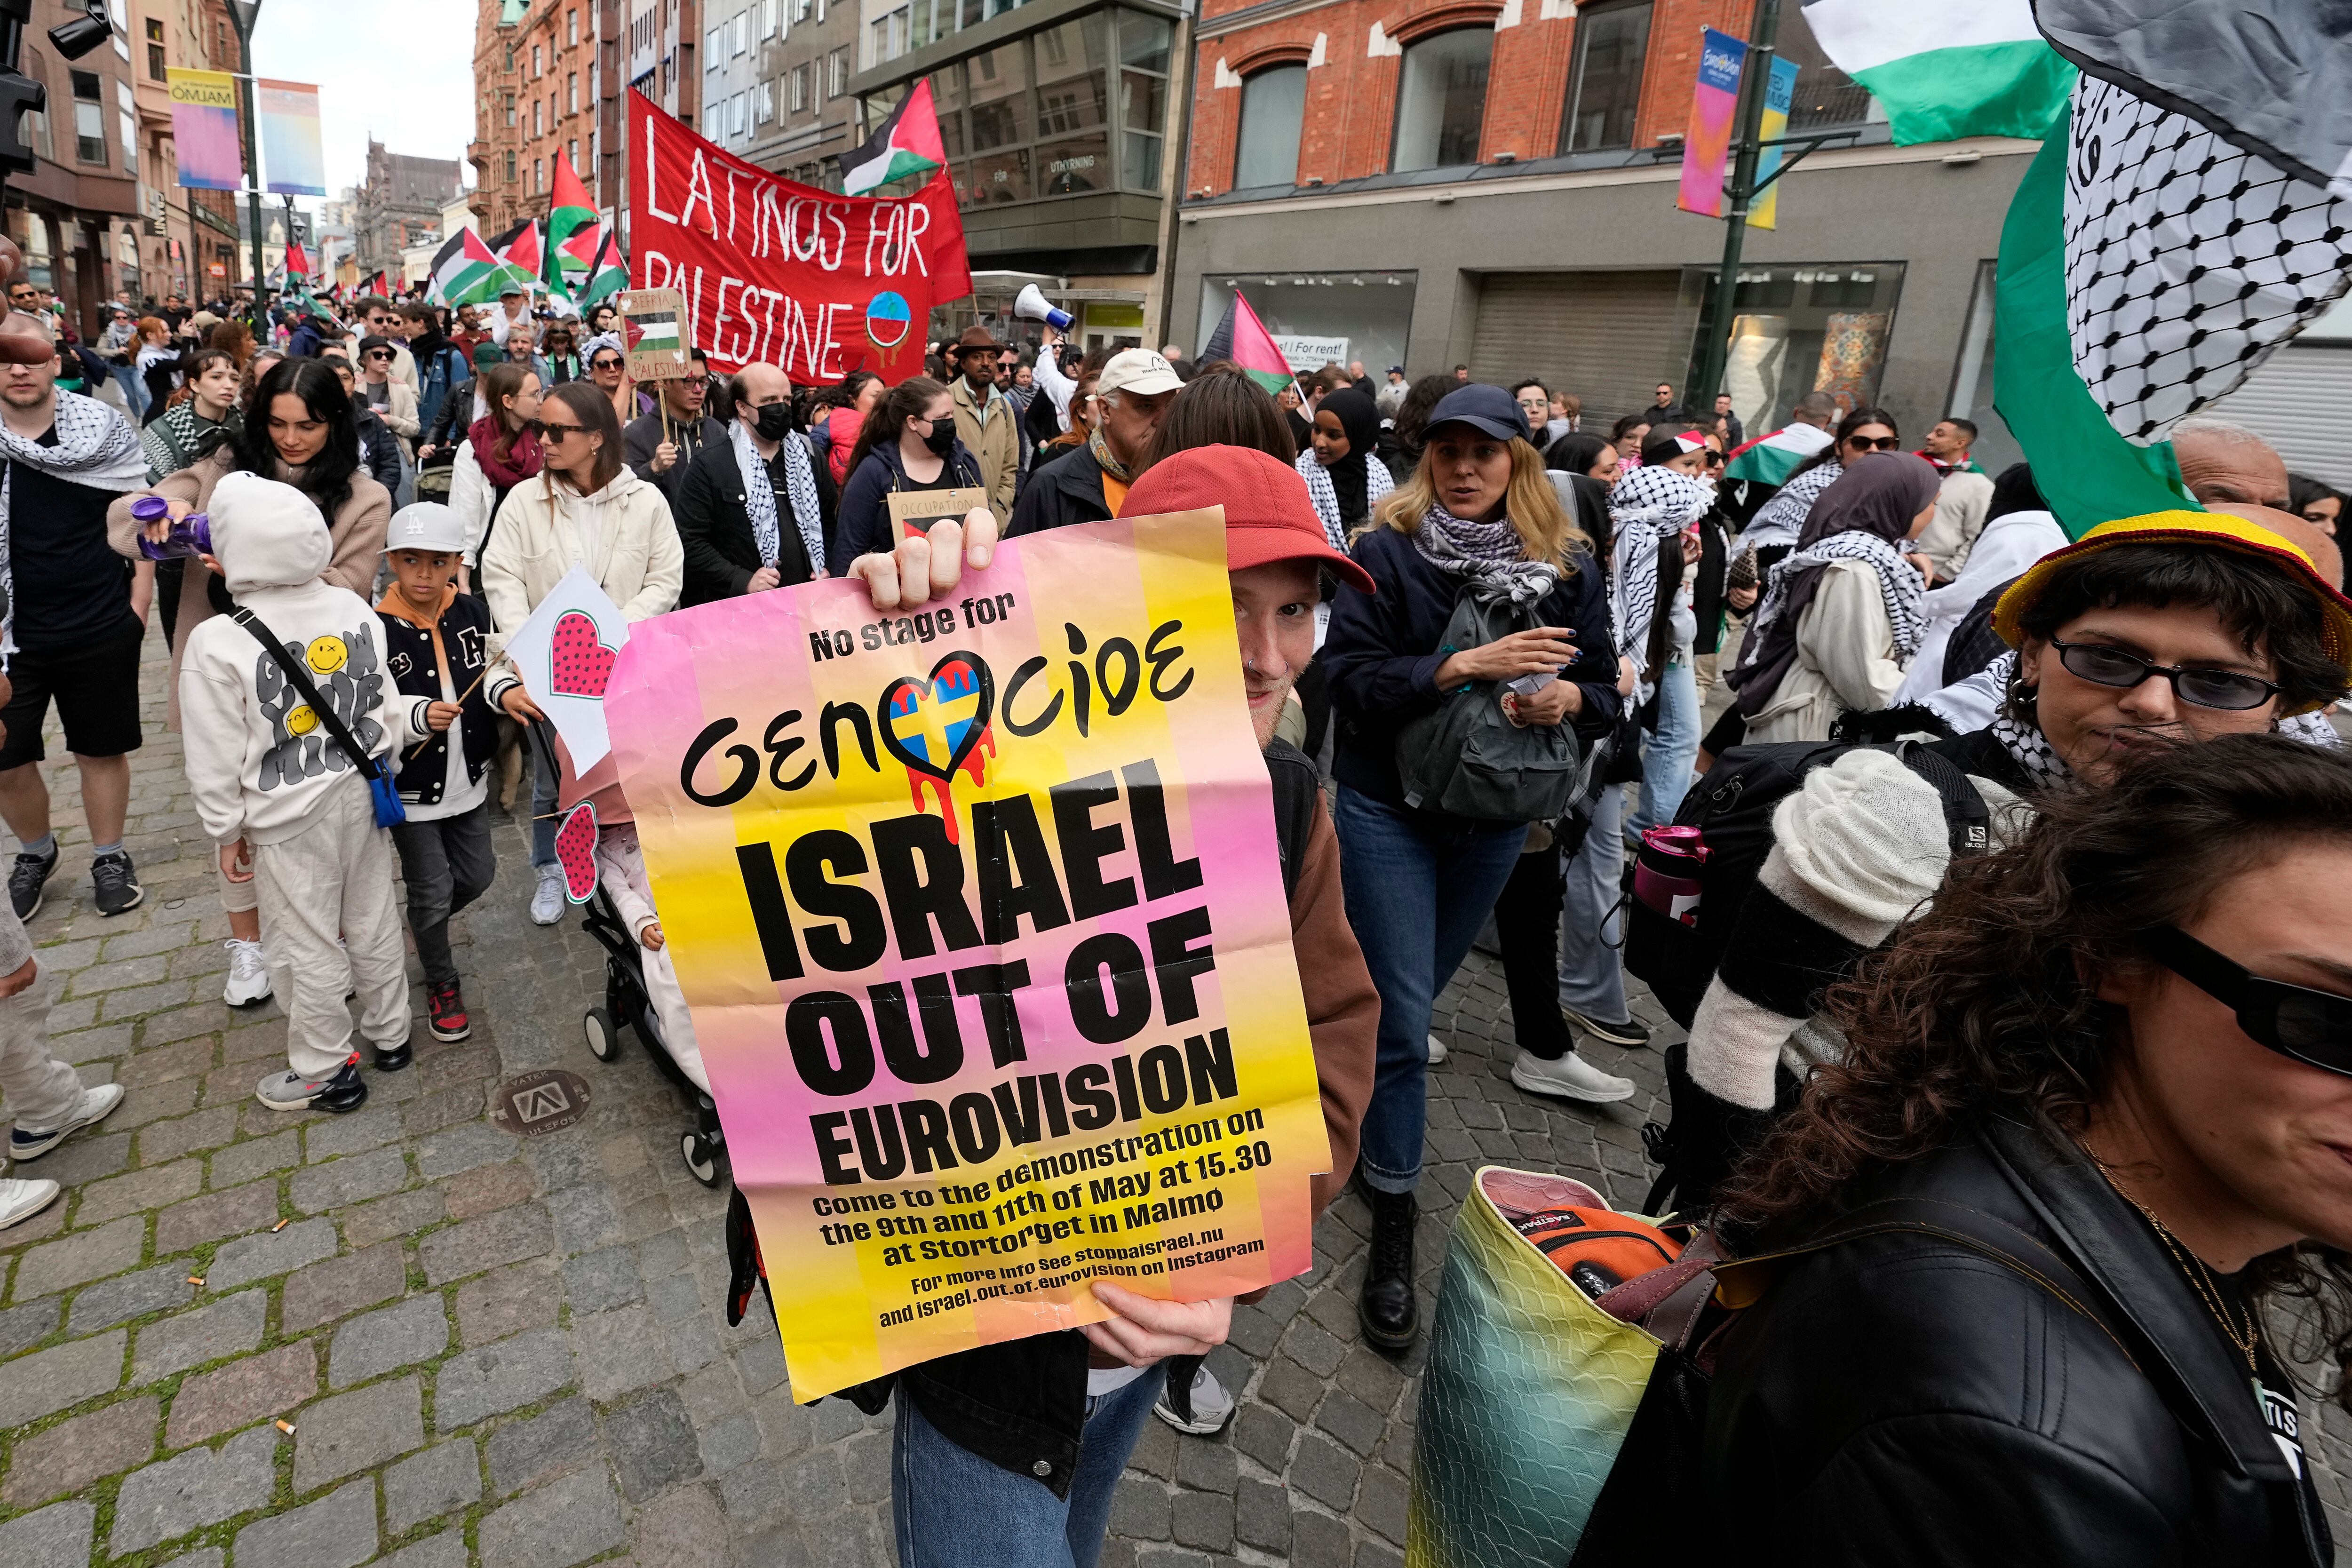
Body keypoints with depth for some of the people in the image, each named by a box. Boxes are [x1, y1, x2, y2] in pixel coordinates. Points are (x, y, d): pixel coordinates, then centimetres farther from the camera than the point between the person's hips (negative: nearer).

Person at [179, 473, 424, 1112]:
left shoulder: (217, 644, -20)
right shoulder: (355, 610, -7)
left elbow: (216, 760, -13)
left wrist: (227, 831, 1)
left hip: (289, 820, -5)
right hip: (362, 796, 5)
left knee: (309, 946, 10)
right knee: (372, 922, 20)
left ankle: (326, 1072, 26)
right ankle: (389, 1035, 37)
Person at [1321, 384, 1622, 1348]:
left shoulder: (1567, 567, 0)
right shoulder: (1387, 551, -9)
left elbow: (1604, 690, 3)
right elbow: (1345, 673, -18)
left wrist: (1567, 699, -19)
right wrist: (1462, 666, -28)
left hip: (1495, 818, 4)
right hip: (1388, 808, -3)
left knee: (1411, 996, 20)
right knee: (1404, 1014, -4)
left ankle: (1358, 1105, 49)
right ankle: (1393, 1210, 13)